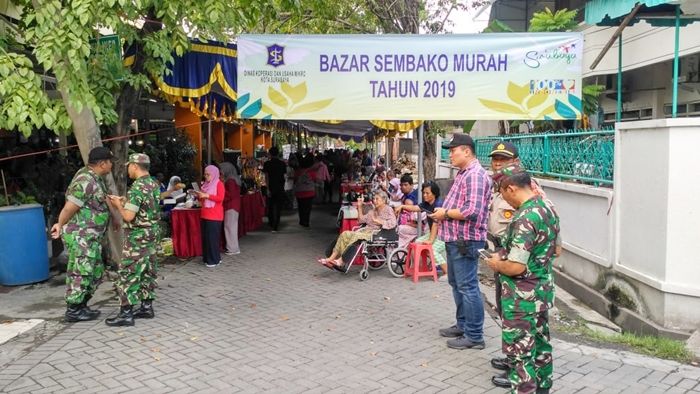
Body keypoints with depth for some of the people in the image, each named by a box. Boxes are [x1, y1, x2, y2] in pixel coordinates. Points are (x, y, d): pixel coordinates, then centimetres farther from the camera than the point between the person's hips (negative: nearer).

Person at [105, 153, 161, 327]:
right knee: (148, 271, 14)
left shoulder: (137, 187, -20)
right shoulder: (154, 184, 8)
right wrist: (125, 202, 13)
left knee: (127, 273, -3)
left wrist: (118, 205, -5)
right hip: (152, 233, 9)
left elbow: (129, 216, -23)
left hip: (138, 236, -9)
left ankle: (126, 314, 0)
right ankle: (147, 307, 21)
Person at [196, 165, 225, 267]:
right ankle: (207, 258, 15)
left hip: (214, 216, -8)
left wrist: (206, 195, -20)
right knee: (205, 236, 7)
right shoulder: (206, 184, 17)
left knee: (213, 237, -7)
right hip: (205, 214, 8)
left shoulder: (219, 184, -5)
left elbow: (220, 198, -17)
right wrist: (199, 195, 4)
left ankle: (214, 260, -1)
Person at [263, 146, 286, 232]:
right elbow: (284, 174, 6)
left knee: (270, 207, 14)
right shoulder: (282, 163, 0)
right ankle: (275, 227, -2)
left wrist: (268, 189, -12)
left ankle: (271, 224, 22)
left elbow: (266, 177, -11)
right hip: (280, 188, 1)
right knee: (278, 208, 2)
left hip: (271, 188, -1)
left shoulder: (267, 164, -5)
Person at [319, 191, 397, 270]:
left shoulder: (388, 210, 6)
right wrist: (359, 206, 22)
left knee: (356, 235, -34)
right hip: (366, 230, 8)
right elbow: (361, 219, 28)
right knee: (345, 234, -19)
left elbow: (392, 223, -10)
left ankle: (341, 261, -39)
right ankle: (331, 259, -29)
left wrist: (378, 221, -12)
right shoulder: (373, 210, 28)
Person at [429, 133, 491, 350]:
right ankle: (463, 325, 32)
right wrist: (443, 212, 7)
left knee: (468, 287, -4)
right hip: (455, 239, 11)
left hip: (466, 241, -11)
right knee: (457, 284, 19)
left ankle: (474, 336, 5)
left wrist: (446, 213, -15)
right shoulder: (463, 173, 15)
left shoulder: (475, 175, -18)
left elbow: (472, 210, -27)